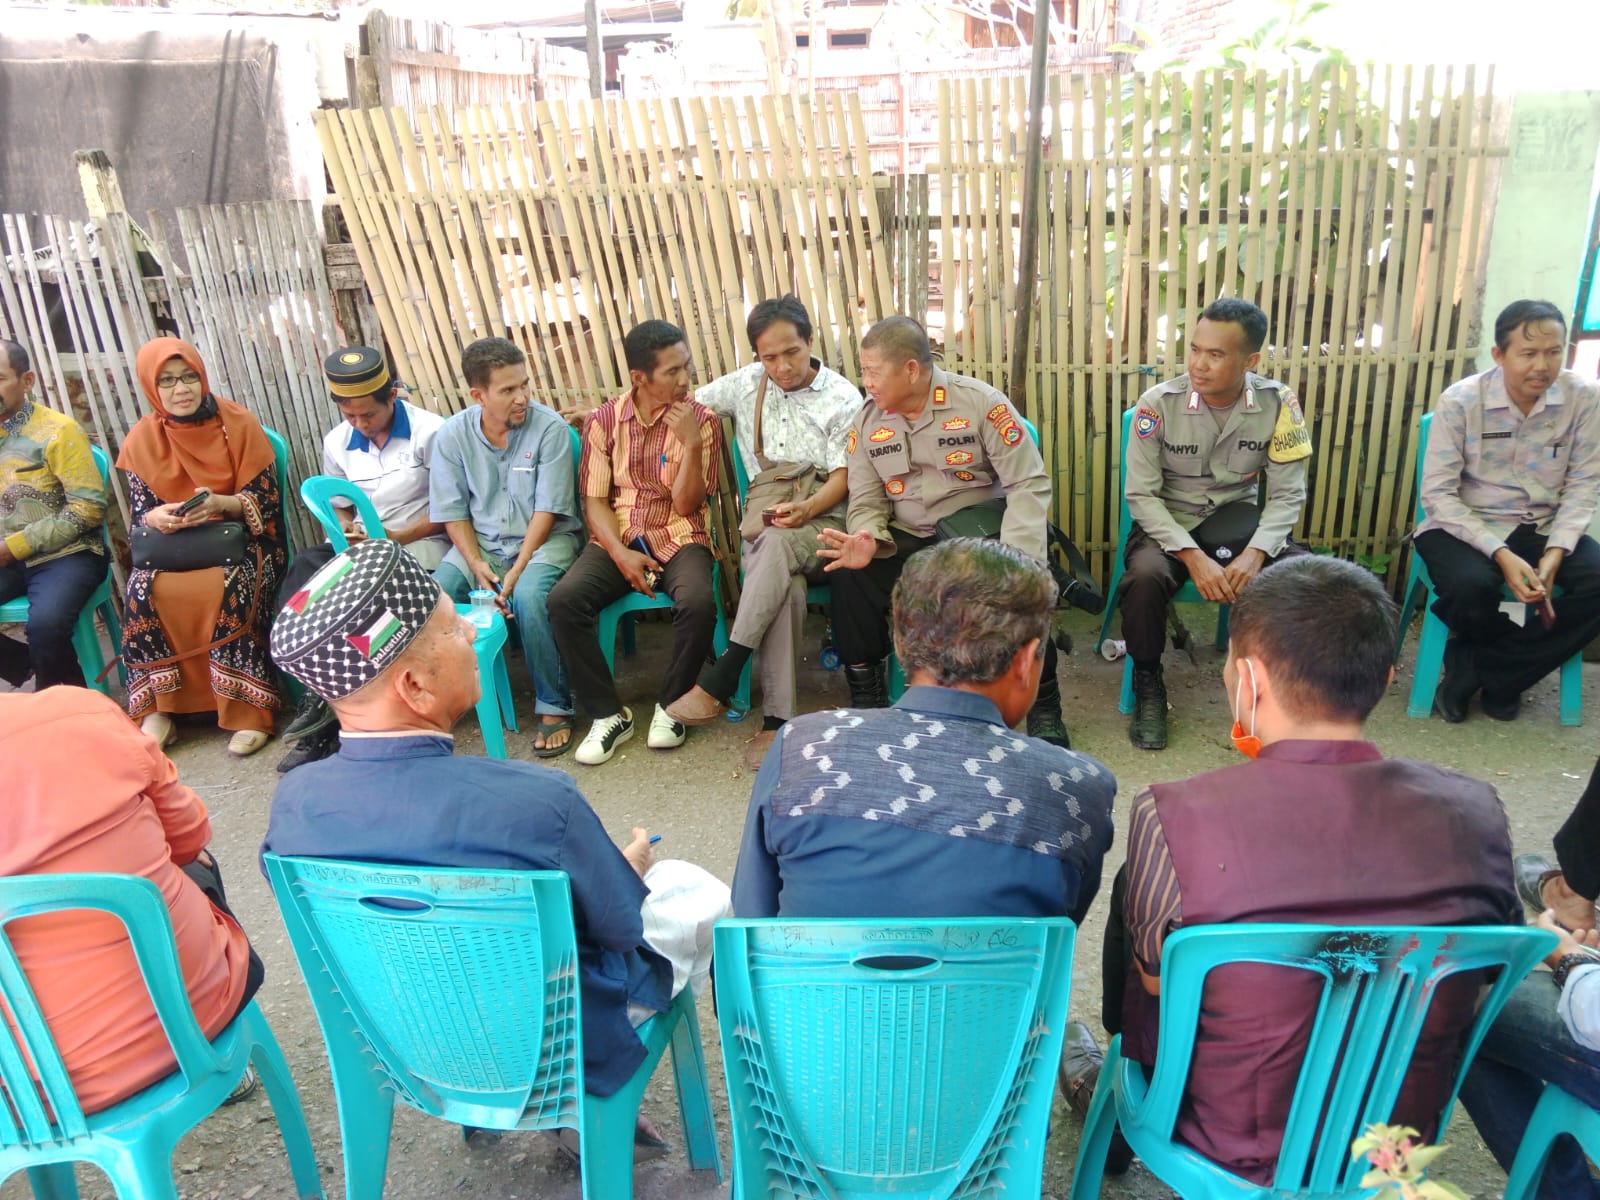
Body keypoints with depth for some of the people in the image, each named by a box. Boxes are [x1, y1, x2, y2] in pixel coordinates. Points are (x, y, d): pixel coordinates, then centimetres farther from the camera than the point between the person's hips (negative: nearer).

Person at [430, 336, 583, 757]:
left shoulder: (549, 428, -11)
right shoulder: (452, 435, -2)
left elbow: (547, 508, -12)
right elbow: (452, 511, 2)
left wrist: (518, 569, -19)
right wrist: (477, 565, -13)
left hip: (544, 539, -3)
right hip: (479, 542, 3)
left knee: (529, 597, -34)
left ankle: (554, 708, -16)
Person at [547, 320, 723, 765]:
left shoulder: (700, 420, -3)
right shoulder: (603, 421, 1)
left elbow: (685, 504, -7)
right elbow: (594, 500, 0)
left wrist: (692, 445, -21)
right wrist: (621, 554, -15)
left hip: (678, 537, -1)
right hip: (616, 537, 2)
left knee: (698, 602, -33)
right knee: (563, 600, -26)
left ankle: (670, 705, -7)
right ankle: (608, 713, -9)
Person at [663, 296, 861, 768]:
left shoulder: (843, 398, 4)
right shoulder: (747, 384, 14)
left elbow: (843, 477, -2)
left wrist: (805, 510, -22)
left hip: (823, 518, -2)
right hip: (766, 515, 2)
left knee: (778, 544, -38)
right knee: (785, 587, -33)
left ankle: (720, 679, -34)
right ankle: (778, 719, -30)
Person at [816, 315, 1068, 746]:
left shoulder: (980, 402, -11)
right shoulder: (867, 421, 2)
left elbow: (1029, 484, -13)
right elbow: (867, 502, 4)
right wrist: (867, 541, -22)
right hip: (907, 541, 3)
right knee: (849, 574, -24)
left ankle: (1043, 702, -6)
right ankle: (866, 691, -2)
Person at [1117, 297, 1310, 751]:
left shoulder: (1279, 404, -10)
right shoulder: (1159, 403, -15)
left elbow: (1287, 494, -7)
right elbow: (1141, 495, -14)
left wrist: (1255, 553, -25)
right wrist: (1193, 556, -25)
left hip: (1237, 521, 2)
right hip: (1168, 522, -2)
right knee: (1145, 577, -34)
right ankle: (1148, 686, -7)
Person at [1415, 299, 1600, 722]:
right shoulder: (1460, 401, -13)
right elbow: (1438, 494, -14)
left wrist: (1555, 553, -18)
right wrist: (1501, 554, -25)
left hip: (1543, 528, 3)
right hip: (1466, 525, -3)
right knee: (1471, 585, -34)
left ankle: (1473, 668, -9)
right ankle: (1504, 675, 2)